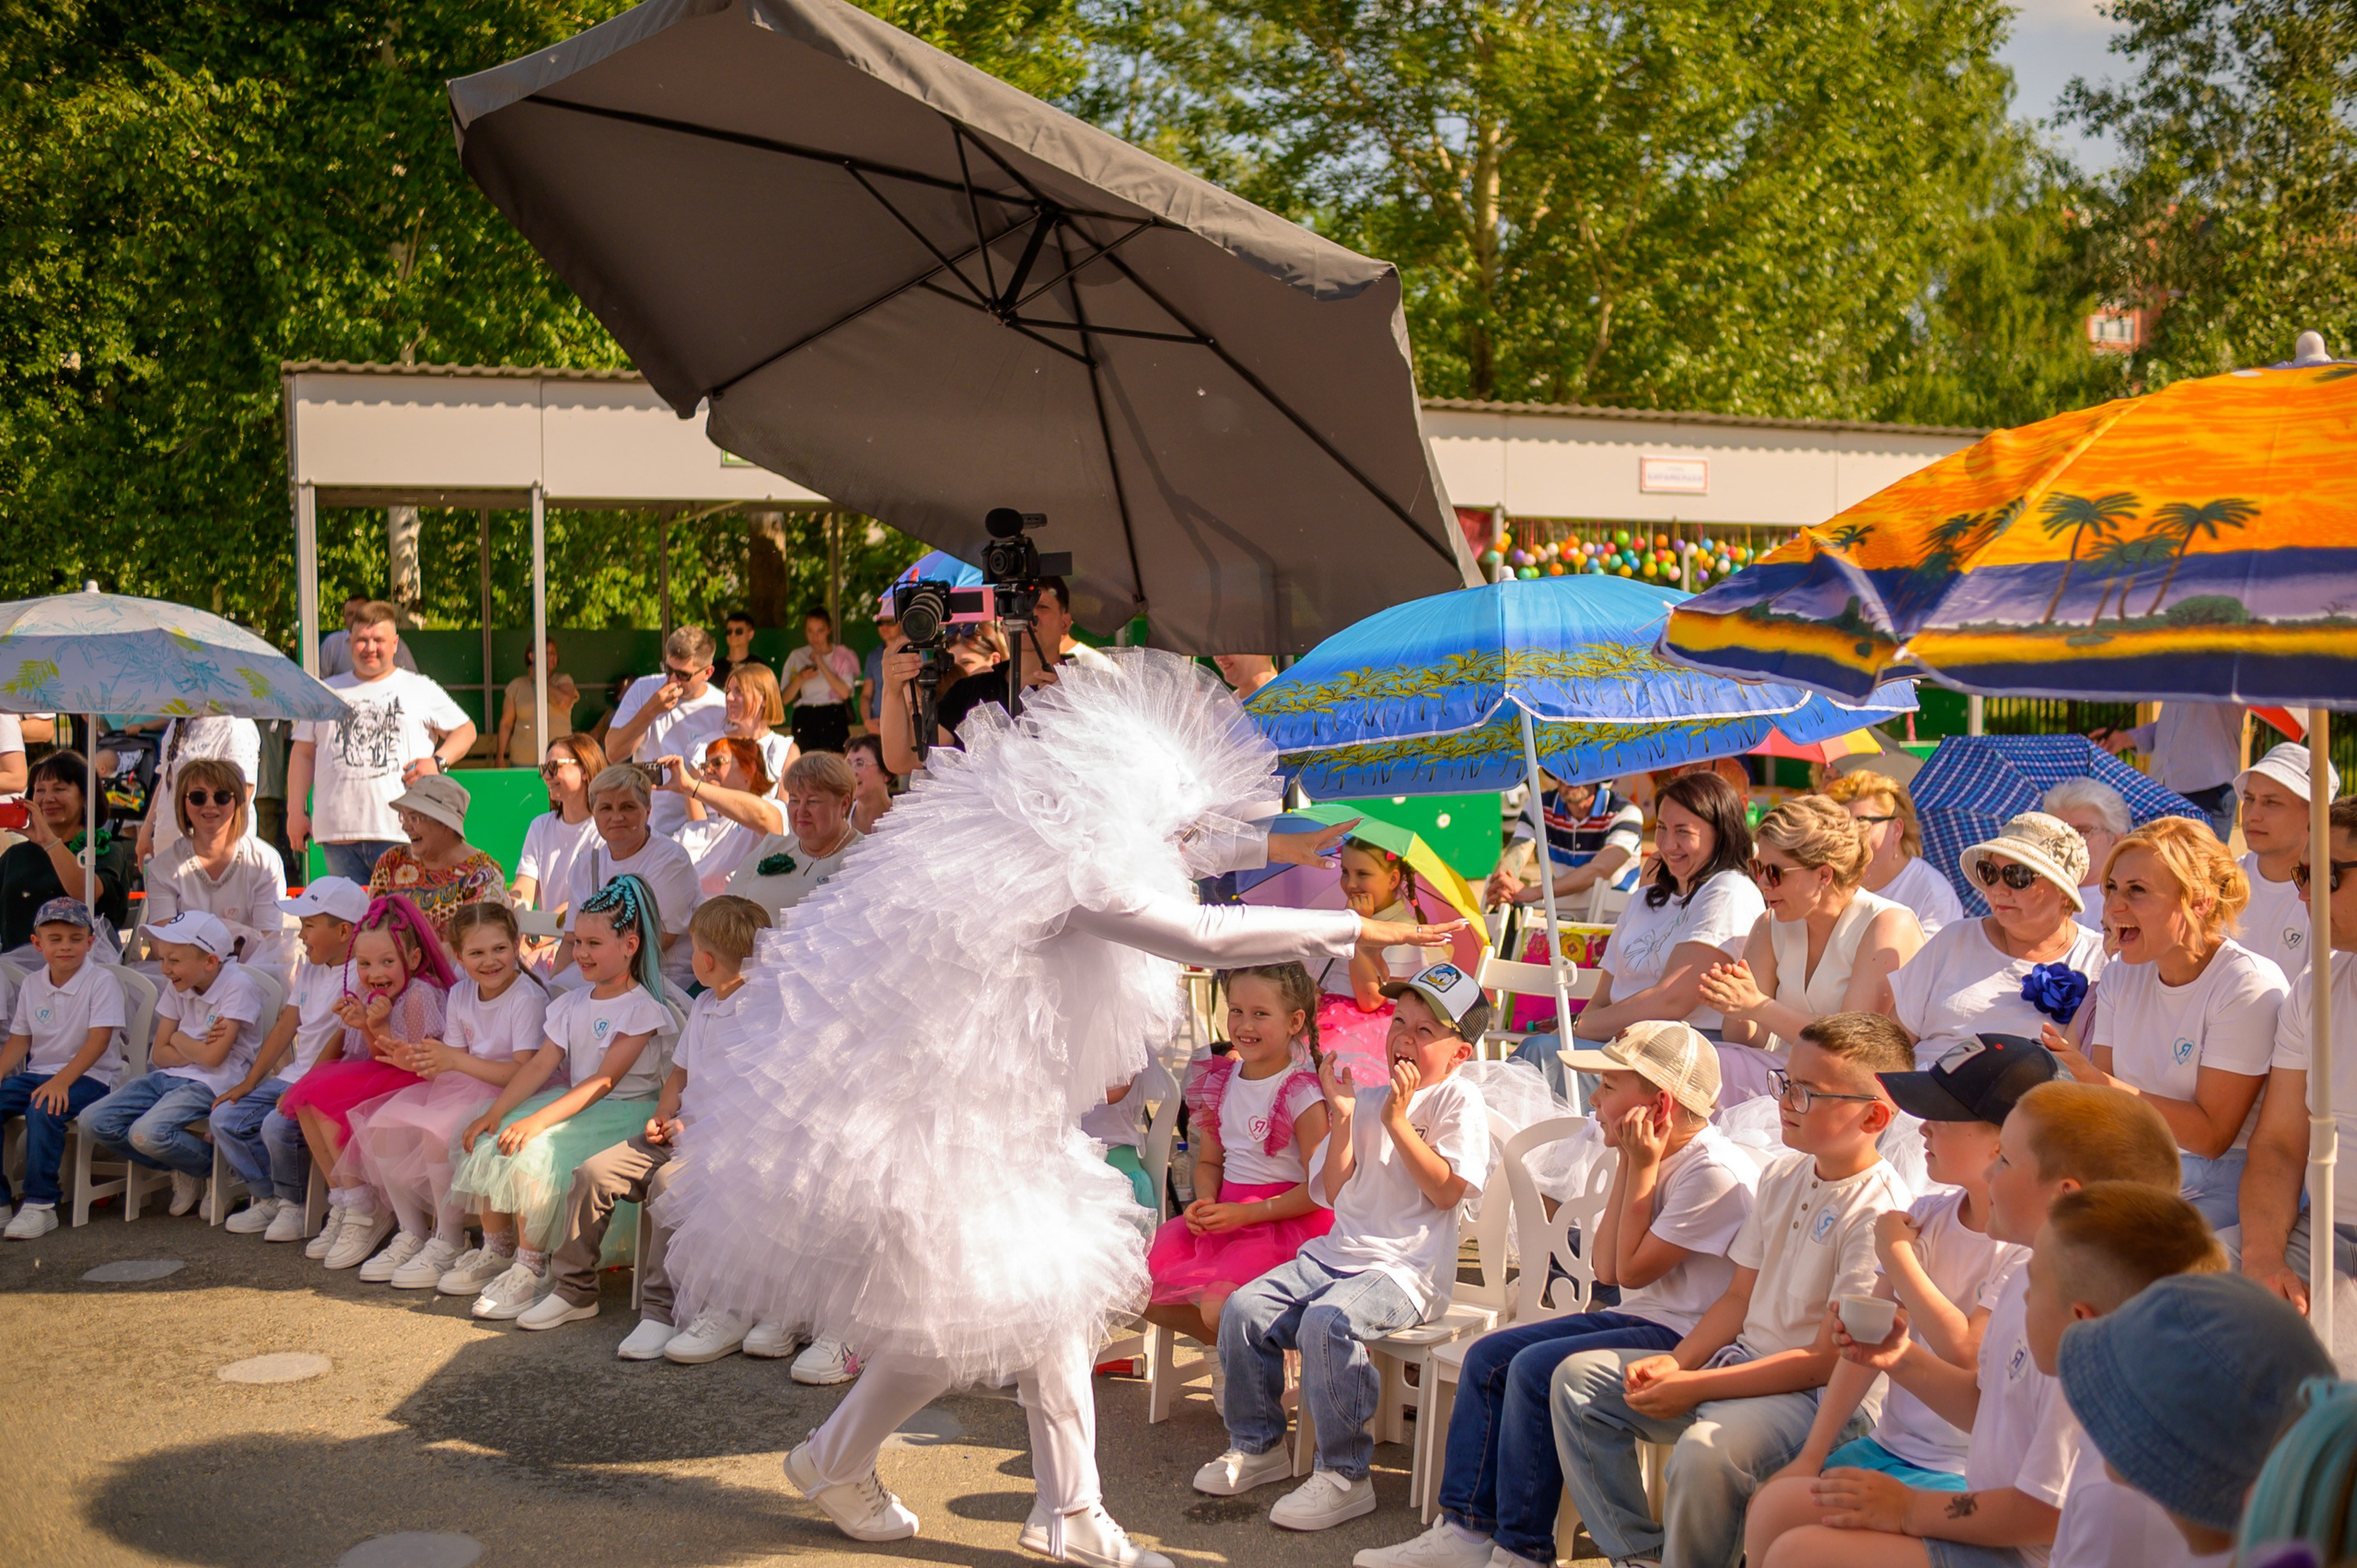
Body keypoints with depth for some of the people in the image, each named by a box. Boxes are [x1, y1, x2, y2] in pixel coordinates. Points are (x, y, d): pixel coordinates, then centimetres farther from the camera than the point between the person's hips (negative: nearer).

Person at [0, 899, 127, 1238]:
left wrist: (62, 1081, -26)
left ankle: (40, 1204, -25)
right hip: (38, 1072, 7)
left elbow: (99, 1040, -16)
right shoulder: (32, 985, 12)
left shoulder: (101, 982, -8)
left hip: (89, 1075, -6)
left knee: (43, 1111, -33)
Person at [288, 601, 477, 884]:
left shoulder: (420, 689, 11)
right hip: (338, 832, 3)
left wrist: (437, 762, -6)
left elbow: (466, 730, 13)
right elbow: (302, 753, 19)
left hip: (400, 831, -3)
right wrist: (296, 811, 10)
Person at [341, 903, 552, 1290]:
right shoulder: (460, 995, 9)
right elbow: (452, 1065, 7)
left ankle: (449, 1243, -13)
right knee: (383, 1124, -10)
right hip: (463, 1089, 8)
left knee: (438, 1131, -31)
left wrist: (457, 1061, -29)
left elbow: (524, 1072, -23)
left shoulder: (527, 998, -14)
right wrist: (426, 1063, -17)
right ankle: (411, 1233, 3)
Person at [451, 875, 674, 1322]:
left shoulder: (641, 1008, -13)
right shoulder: (572, 1004, 12)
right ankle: (493, 1249, 5)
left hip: (623, 1112, -8)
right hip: (573, 1104, 8)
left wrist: (538, 1120, -30)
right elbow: (540, 1065, 5)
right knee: (489, 1143, -11)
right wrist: (494, 1114, -9)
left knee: (535, 1152, -28)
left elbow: (604, 1081, -21)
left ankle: (530, 1270, -19)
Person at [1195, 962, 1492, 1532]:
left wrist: (1396, 1121, -14)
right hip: (1337, 1252, 7)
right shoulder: (1367, 1099, 16)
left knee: (1327, 1320, -33)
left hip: (1406, 1269, -7)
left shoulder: (1458, 1100, -2)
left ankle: (1344, 1476, -20)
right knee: (1243, 1308, -10)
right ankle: (1258, 1446, 9)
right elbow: (1335, 1193, 10)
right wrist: (1344, 1118, -2)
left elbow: (1447, 1191, -13)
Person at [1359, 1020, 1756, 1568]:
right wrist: (1627, 1166, 0)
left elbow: (1632, 1270, -18)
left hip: (1686, 1338, -10)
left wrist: (1642, 1167, -14)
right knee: (1488, 1356, 0)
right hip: (1639, 1317, 10)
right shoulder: (1645, 1157, 10)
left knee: (1537, 1369, -24)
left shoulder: (1716, 1173, -19)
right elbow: (1607, 1271, 3)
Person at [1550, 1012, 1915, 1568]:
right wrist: (1675, 1362, -4)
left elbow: (1828, 1360, -19)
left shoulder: (1879, 1212, -17)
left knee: (1705, 1450, -36)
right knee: (1578, 1378, 1)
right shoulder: (1782, 1175, 9)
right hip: (1740, 1359, 9)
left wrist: (1694, 1387, -20)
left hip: (1821, 1397, -9)